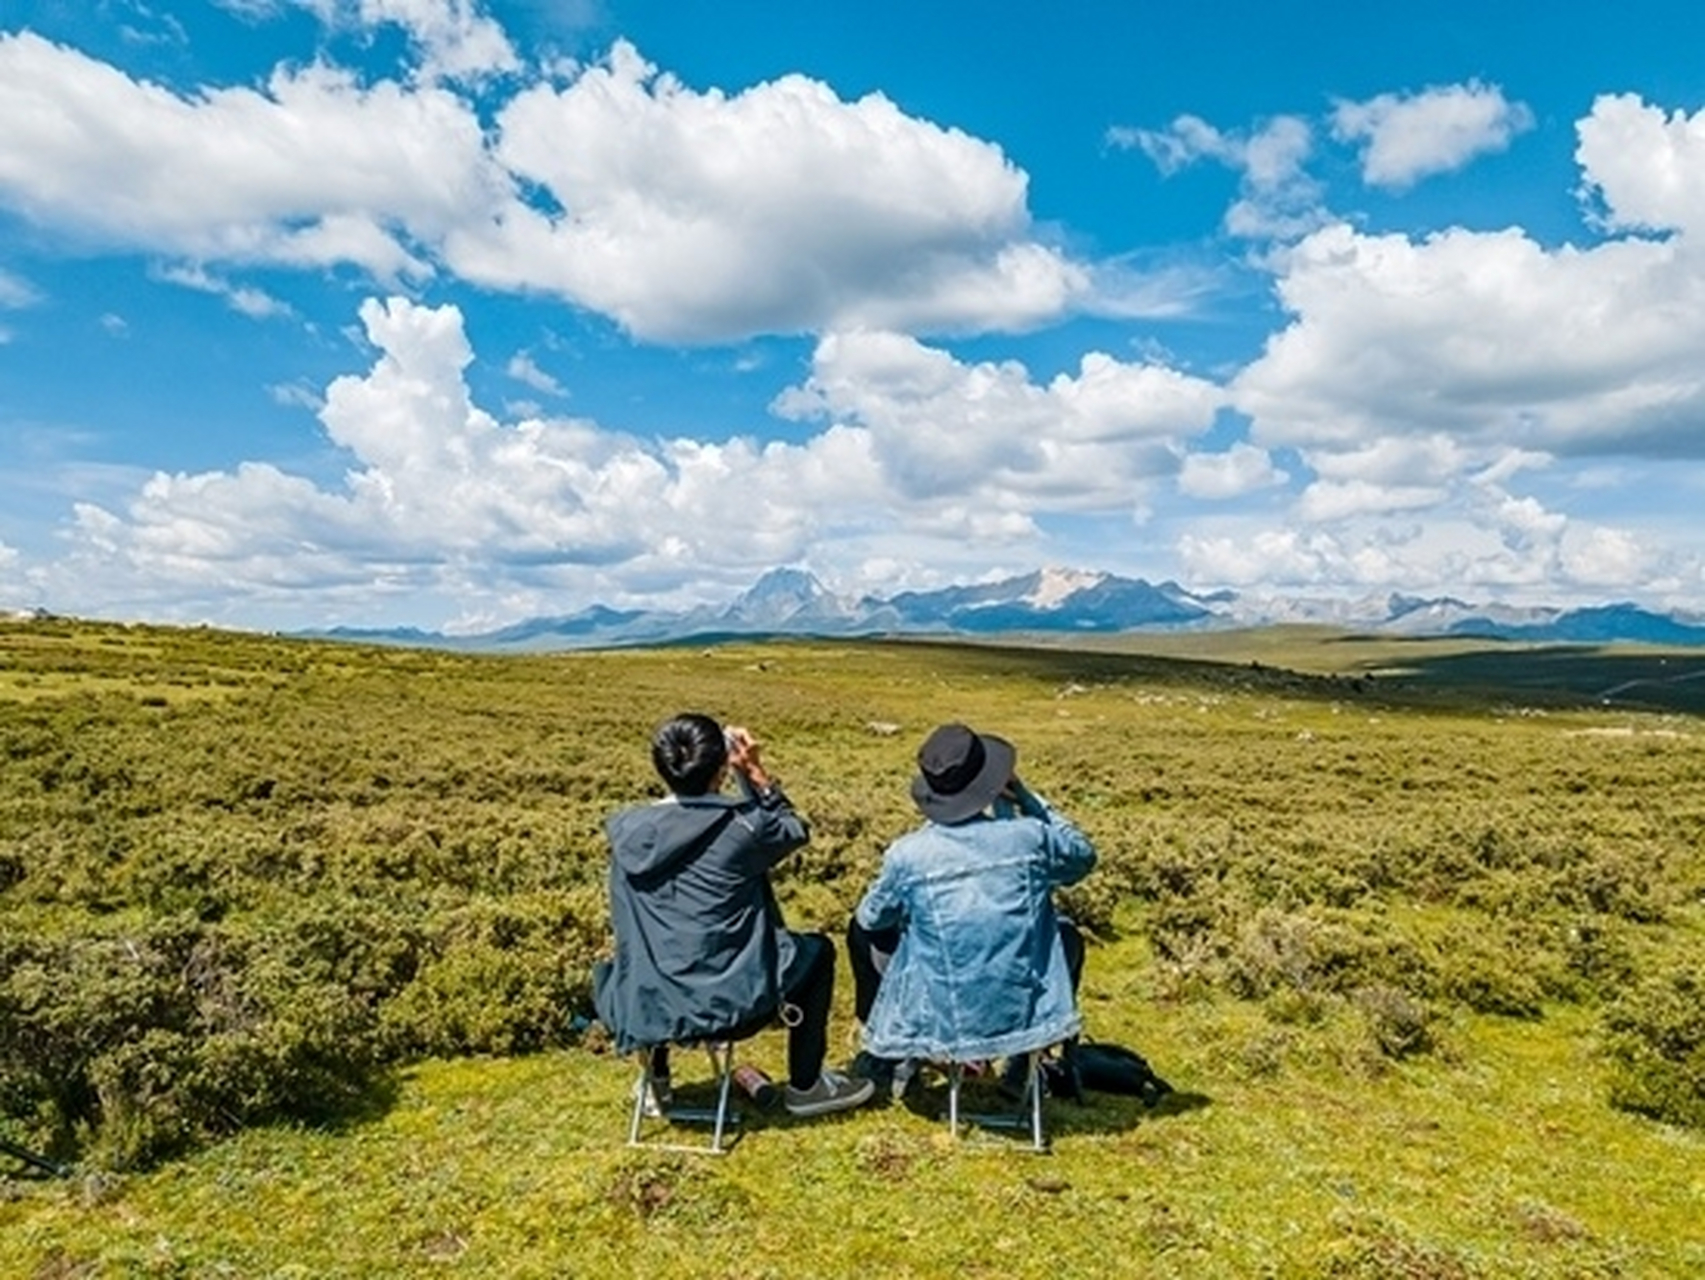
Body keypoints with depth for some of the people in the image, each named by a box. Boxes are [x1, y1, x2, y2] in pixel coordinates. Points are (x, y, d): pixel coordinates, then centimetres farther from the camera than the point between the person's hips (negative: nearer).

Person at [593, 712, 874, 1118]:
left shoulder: (625, 830, -6)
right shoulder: (743, 826, -15)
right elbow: (795, 829, 6)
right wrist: (755, 772, 5)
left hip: (645, 1010, 4)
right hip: (732, 1005, -4)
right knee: (817, 949, 23)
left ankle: (658, 1082, 41)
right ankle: (804, 1086, 28)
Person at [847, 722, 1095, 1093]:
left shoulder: (907, 854, -15)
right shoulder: (1029, 835, -12)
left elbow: (874, 918, 5)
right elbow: (1083, 856, 11)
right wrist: (1027, 799, 10)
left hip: (937, 1020, -1)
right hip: (1024, 1012, 1)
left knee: (862, 929, 22)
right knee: (1068, 936, 31)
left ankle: (887, 1055, 33)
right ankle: (1024, 1061, 31)